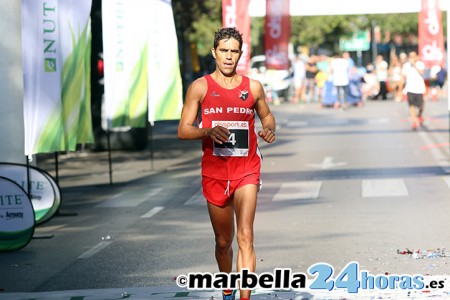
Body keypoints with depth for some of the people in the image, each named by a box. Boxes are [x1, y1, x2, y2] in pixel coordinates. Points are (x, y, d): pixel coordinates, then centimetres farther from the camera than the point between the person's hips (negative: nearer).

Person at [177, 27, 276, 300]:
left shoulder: (253, 87, 3)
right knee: (223, 242, 13)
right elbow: (183, 130, -3)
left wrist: (269, 129, -4)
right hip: (214, 173, 1)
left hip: (247, 172, -1)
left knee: (245, 237, -17)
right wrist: (208, 132, -23)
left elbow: (267, 116, 20)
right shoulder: (200, 87, -1)